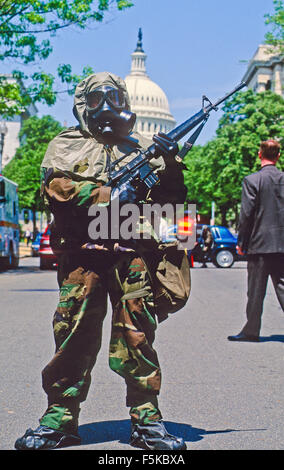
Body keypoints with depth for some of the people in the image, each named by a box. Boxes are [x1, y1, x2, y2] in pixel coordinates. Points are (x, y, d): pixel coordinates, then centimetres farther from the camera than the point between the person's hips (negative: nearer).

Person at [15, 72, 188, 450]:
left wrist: (170, 163, 0)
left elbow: (171, 199, 18)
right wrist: (108, 195, -11)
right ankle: (60, 419, 10)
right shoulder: (67, 145, 15)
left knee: (138, 335, -2)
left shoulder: (141, 148, 20)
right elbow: (56, 187, -2)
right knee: (73, 335, -1)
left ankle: (146, 419, 7)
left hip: (132, 253, 1)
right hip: (82, 254, -1)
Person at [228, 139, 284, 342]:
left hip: (260, 242, -4)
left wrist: (241, 242, 0)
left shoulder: (252, 180, -9)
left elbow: (246, 214, -9)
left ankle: (251, 331, 10)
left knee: (256, 291, 4)